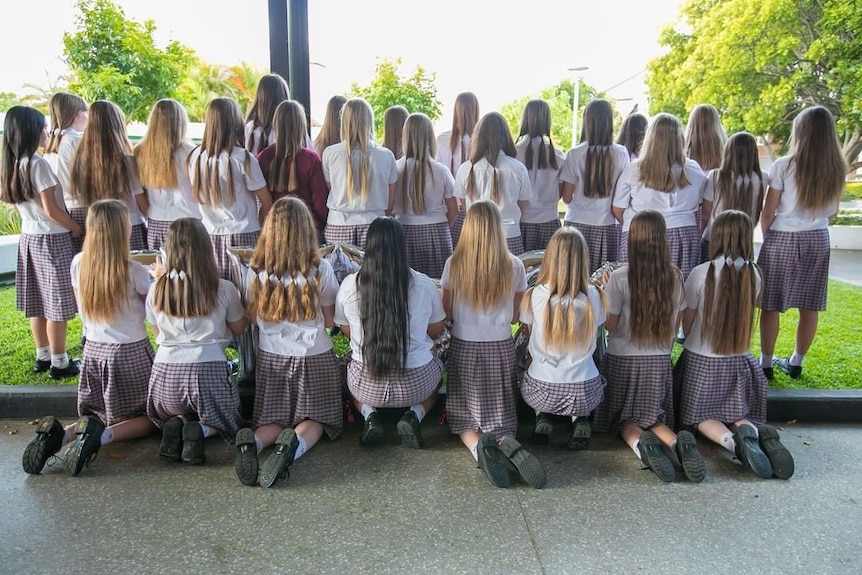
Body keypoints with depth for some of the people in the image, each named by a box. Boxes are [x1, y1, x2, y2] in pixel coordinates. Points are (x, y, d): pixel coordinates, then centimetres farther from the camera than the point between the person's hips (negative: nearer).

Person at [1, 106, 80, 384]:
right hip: (52, 239, -8)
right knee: (56, 304, 0)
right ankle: (59, 363, 8)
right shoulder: (38, 164, -18)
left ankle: (43, 357, 26)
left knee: (37, 303, 15)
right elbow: (51, 210, -17)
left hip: (28, 237, 8)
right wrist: (76, 227, -4)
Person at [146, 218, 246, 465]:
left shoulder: (156, 290, -1)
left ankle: (176, 425, 0)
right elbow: (238, 328, 10)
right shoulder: (224, 289, -7)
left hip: (165, 375, 3)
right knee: (228, 420, 28)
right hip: (209, 372, -2)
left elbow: (157, 332, 15)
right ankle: (201, 430, -6)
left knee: (172, 414, 36)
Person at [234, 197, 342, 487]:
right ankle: (294, 445, -20)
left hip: (270, 357, 2)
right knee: (313, 419, 13)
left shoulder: (255, 271, -8)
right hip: (314, 358, -2)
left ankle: (253, 441, -16)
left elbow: (254, 318, 5)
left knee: (273, 420, 18)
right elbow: (330, 321, -5)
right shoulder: (320, 269, -15)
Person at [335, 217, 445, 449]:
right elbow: (436, 331, 3)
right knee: (436, 366, 34)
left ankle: (369, 414, 8)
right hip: (415, 385, -1)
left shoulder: (349, 285, -11)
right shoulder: (424, 284, -12)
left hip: (367, 386, 1)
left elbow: (346, 330, 6)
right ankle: (415, 415, 7)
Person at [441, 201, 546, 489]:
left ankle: (478, 446, -17)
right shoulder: (514, 266, -6)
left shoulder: (454, 264, -9)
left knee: (464, 414, 15)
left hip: (463, 348, -1)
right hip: (501, 349, 1)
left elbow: (447, 313, 0)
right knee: (499, 414, 13)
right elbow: (514, 317, 3)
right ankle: (507, 442, -20)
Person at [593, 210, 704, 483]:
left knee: (625, 419, 14)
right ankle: (677, 442, -14)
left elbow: (610, 324, -10)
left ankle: (640, 443, -21)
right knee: (653, 417, 19)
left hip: (623, 359, -3)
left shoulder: (620, 278, -17)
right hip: (660, 360, 3)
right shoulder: (675, 276, -5)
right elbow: (675, 324, 5)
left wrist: (604, 292, 3)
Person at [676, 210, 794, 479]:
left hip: (702, 360, -3)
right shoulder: (754, 274, -7)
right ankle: (756, 432, -15)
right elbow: (748, 312, 9)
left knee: (702, 415, 11)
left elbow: (687, 323, -7)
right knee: (737, 414, 19)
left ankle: (732, 441, -20)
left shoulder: (701, 273, -17)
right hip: (738, 361, 3)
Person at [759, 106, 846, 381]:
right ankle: (796, 362, 23)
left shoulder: (783, 166, -12)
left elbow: (767, 213, -7)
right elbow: (831, 213, 10)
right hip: (818, 239, 5)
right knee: (809, 307, 11)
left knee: (771, 305, 4)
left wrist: (768, 239, 9)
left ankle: (766, 364, 11)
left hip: (782, 238, -4)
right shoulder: (836, 169, 2)